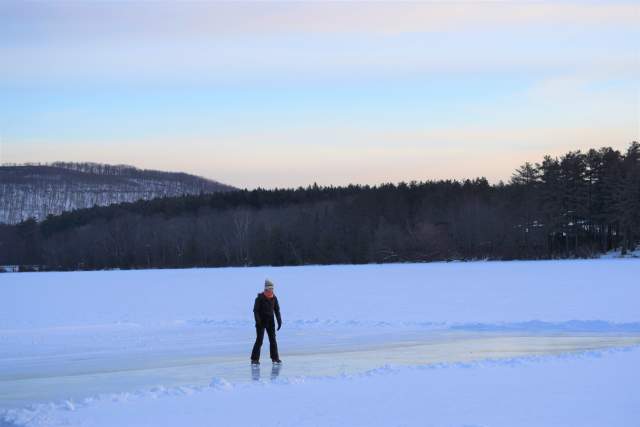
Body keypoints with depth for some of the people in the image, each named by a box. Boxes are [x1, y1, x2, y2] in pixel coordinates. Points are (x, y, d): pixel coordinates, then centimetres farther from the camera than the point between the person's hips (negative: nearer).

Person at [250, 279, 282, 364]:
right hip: (261, 322, -5)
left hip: (270, 322, 5)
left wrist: (279, 321, 6)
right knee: (259, 340, -8)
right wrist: (257, 321, -20)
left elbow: (277, 310, 12)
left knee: (273, 340, 6)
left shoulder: (274, 298, 5)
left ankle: (275, 357, 15)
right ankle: (254, 359, -3)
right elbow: (255, 310, -11)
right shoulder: (260, 298, -10)